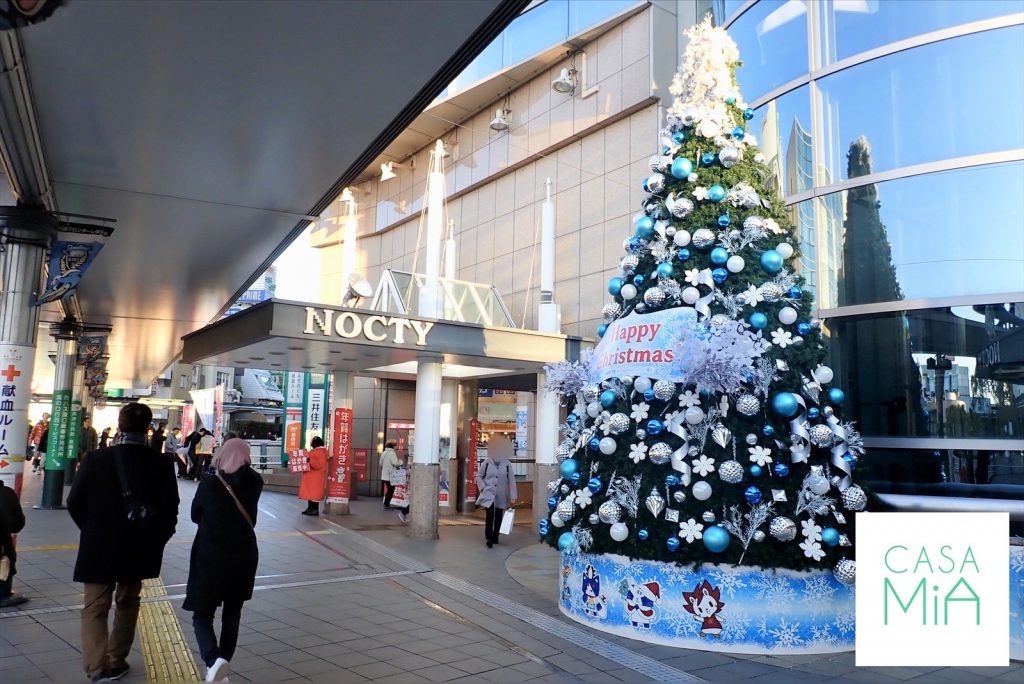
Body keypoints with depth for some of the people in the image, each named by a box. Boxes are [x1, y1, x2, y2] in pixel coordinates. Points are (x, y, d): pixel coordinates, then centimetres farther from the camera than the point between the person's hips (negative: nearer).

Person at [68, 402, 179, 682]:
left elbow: (75, 504, -5)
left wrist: (94, 531, 12)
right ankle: (116, 661, 30)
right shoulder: (162, 464, -9)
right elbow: (170, 511, -5)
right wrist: (156, 540, 11)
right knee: (127, 604, 21)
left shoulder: (96, 459, -13)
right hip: (140, 550, 2)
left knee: (95, 608, 8)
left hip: (99, 548, -2)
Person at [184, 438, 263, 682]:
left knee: (202, 614, 8)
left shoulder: (209, 484, -12)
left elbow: (195, 515, 3)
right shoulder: (254, 483, -5)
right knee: (232, 614, 18)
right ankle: (223, 662, 19)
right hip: (244, 557, 3)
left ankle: (213, 659, -15)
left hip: (210, 558, -3)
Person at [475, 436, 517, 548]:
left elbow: (511, 481, -2)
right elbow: (479, 476, 8)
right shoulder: (487, 463, -1)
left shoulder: (507, 464, -3)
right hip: (489, 494, -1)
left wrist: (513, 496, -5)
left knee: (498, 517, 11)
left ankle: (495, 537, 25)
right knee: (490, 516, -13)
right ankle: (489, 538, -4)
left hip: (501, 495, 2)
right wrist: (482, 487, -5)